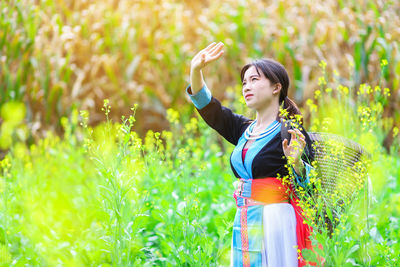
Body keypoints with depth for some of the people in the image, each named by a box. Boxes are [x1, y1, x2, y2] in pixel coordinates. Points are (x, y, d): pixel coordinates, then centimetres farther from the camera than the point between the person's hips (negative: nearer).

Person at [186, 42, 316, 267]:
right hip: (244, 226, 7)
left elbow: (309, 184, -9)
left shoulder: (291, 135, -6)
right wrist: (196, 70, -5)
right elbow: (207, 107, 9)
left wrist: (296, 162, -29)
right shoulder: (244, 130, 13)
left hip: (275, 225, -6)